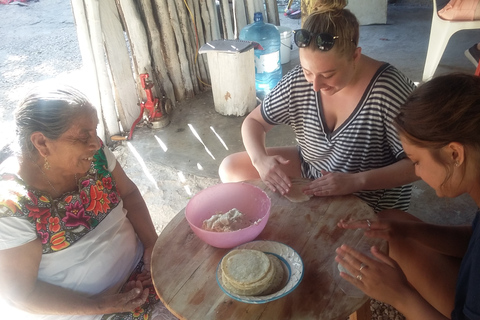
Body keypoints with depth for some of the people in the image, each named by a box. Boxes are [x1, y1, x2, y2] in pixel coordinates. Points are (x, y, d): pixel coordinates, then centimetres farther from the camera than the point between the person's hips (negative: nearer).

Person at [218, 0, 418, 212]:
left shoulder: (390, 90, -26)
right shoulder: (298, 81, -13)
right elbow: (253, 122, -3)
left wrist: (356, 181, -34)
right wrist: (260, 160, -23)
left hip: (368, 200, -4)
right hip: (308, 172, 5)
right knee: (231, 168, -1)